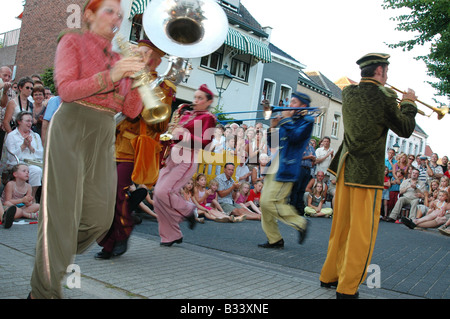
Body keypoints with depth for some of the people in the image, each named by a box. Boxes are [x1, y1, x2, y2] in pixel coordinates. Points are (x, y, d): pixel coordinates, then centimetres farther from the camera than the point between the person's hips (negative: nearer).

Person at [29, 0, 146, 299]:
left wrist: (138, 78, -8)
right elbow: (66, 90, -11)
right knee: (64, 211, -8)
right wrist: (109, 76, -23)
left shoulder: (119, 58, 17)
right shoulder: (72, 42, 4)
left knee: (101, 217, 1)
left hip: (104, 137, 5)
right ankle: (45, 290, 6)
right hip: (72, 129, -5)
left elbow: (131, 111, 7)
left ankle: (58, 254, 29)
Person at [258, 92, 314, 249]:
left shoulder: (307, 121, -1)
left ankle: (300, 223, 4)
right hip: (274, 168, 8)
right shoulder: (289, 120, 20)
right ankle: (274, 239, 14)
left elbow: (295, 137, -19)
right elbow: (273, 144, 18)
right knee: (265, 203, 5)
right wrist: (273, 127, 2)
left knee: (270, 202, -14)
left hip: (285, 170, -8)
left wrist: (286, 120, -10)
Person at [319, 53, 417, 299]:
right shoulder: (384, 96, -12)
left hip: (345, 168, 7)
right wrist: (408, 103, 12)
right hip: (367, 171, -7)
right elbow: (405, 130, -1)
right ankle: (347, 288, 7)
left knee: (341, 225, 16)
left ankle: (329, 276, 27)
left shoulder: (348, 93, 6)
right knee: (362, 231, 1)